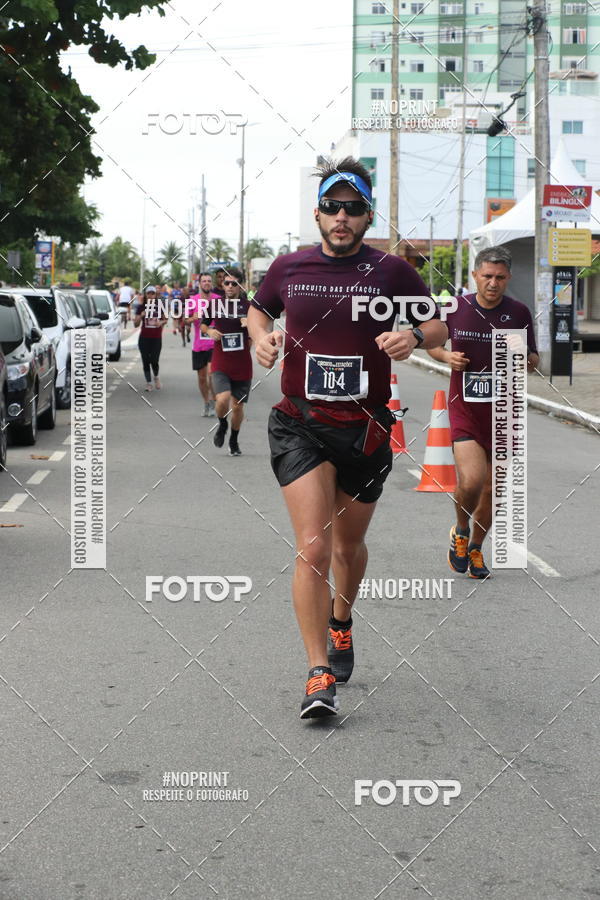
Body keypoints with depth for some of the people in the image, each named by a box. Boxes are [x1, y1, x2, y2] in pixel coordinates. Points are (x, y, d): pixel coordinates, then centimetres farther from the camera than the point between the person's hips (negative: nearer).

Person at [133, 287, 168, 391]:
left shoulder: (160, 307, 2)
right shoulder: (142, 307, 2)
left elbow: (165, 319, 15)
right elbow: (136, 324, 1)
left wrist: (161, 322, -7)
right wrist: (141, 316, -17)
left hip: (156, 338, -1)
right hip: (144, 338, 1)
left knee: (154, 361, -8)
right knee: (146, 361, 2)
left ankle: (156, 377, 22)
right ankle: (148, 383, 15)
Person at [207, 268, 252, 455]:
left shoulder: (248, 306, -2)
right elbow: (202, 324, 17)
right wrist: (209, 331, -5)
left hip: (242, 365, 1)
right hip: (220, 364, 0)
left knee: (237, 406, 8)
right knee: (223, 399, -21)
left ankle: (234, 440, 33)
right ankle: (222, 425, 12)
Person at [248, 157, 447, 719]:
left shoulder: (391, 271, -1)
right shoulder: (288, 268, 2)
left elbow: (441, 325, 7)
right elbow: (258, 309, 22)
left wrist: (415, 337, -15)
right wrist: (260, 335, -1)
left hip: (366, 430, 1)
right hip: (300, 425, -1)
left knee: (349, 546, 18)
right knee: (313, 550, -15)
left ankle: (340, 620, 49)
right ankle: (319, 676, -12)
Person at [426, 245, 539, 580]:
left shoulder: (519, 312, -1)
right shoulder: (455, 308, -1)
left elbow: (534, 360, 8)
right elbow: (431, 342, 15)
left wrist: (524, 360, -16)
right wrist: (446, 356, -7)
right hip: (464, 408, -2)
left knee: (492, 490, 9)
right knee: (471, 481, -20)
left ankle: (475, 549, 34)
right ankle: (461, 531, 12)